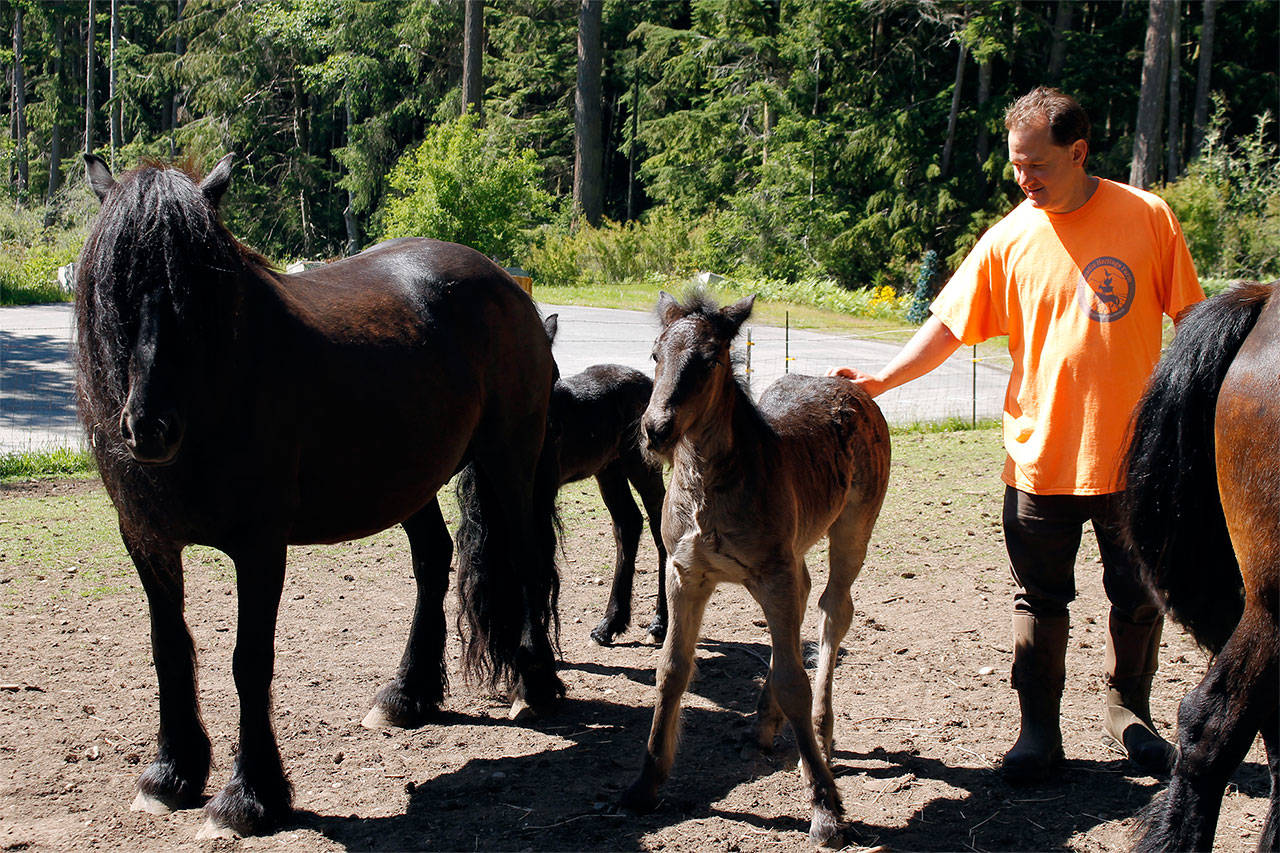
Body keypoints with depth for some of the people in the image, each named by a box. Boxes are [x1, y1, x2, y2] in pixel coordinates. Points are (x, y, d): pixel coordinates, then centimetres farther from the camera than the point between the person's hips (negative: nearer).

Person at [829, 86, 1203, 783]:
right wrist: (878, 380, -13)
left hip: (1135, 453, 0)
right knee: (1040, 602, 7)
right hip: (1041, 456, 0)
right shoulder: (1009, 239, -2)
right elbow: (947, 326, -1)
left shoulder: (1147, 217, -3)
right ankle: (1038, 730, 20)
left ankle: (1129, 711, 33)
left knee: (1138, 596, 12)